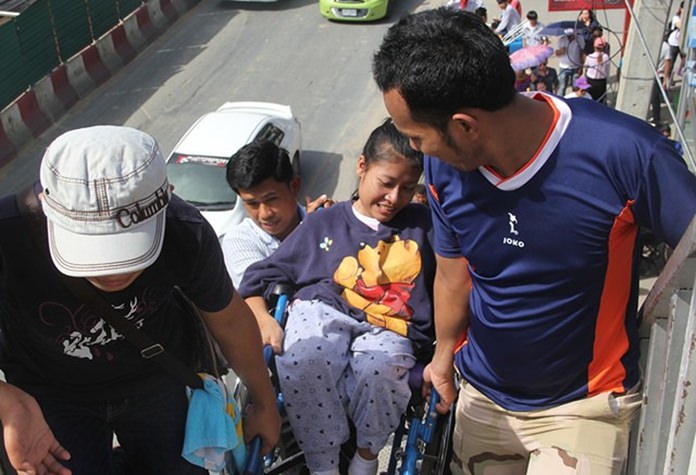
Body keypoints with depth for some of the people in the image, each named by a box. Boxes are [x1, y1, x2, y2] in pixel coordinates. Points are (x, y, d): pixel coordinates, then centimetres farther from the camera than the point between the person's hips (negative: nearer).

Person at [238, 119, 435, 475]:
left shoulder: (423, 225, 15)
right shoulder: (323, 224, 16)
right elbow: (259, 278, 14)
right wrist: (262, 318, -5)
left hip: (389, 329, 0)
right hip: (323, 312, 0)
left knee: (379, 365, -36)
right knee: (304, 358, -36)